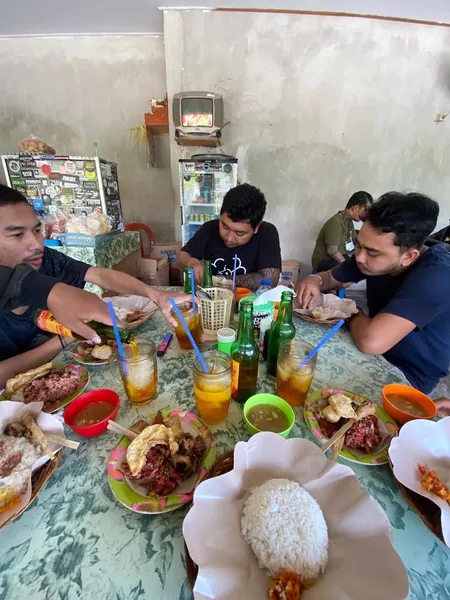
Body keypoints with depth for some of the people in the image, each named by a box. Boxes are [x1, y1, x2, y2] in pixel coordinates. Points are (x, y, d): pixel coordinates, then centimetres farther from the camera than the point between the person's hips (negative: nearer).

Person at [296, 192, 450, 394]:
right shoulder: (373, 252, -9)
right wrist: (315, 280, -20)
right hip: (377, 357, 6)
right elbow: (330, 277, 4)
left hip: (409, 376, -6)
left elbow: (371, 341, -41)